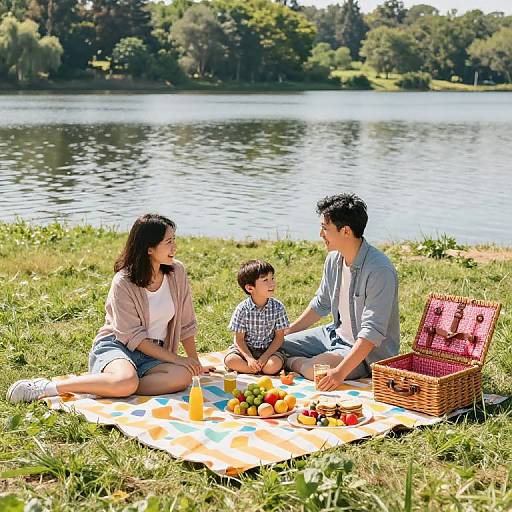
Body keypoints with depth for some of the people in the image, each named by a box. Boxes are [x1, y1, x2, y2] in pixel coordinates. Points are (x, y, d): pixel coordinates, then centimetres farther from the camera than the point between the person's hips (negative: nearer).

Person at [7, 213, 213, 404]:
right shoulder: (123, 282, -15)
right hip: (115, 345, -5)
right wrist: (175, 359, -16)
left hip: (155, 354, 5)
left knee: (184, 376, -30)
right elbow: (133, 337, -15)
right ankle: (46, 387, -24)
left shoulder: (176, 272, -1)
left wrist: (195, 364, 10)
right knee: (126, 381, -41)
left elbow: (186, 323, 8)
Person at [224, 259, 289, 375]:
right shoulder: (242, 309, -13)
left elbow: (279, 337, -6)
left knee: (273, 366, -30)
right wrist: (249, 358, -24)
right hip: (246, 349, 0)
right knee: (230, 360, -28)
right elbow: (239, 339, -9)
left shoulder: (277, 307, -9)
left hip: (269, 348, 1)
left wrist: (265, 356, -18)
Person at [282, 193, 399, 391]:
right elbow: (320, 305, 16)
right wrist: (286, 332, 14)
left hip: (368, 351, -7)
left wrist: (341, 371, -37)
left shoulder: (379, 270, -28)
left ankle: (292, 363, 1)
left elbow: (372, 333, -31)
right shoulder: (334, 259, -1)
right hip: (336, 334, 8)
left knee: (317, 370, -29)